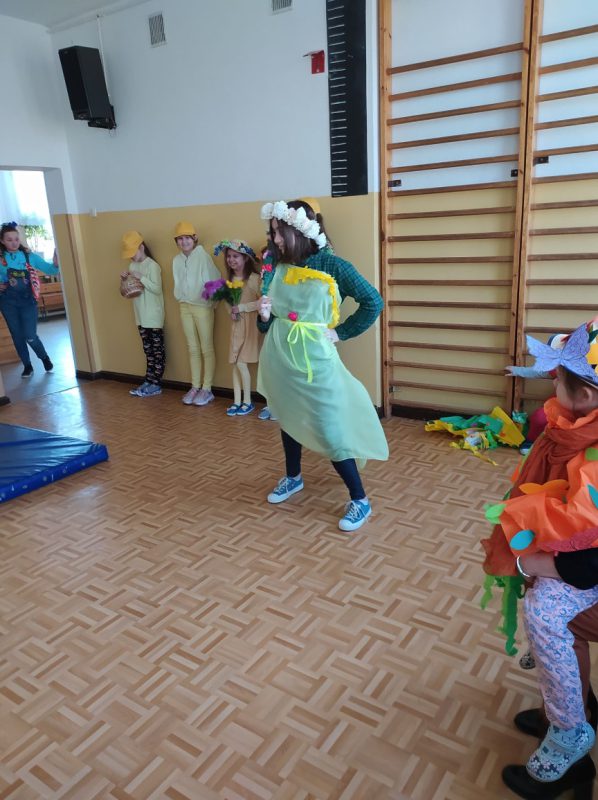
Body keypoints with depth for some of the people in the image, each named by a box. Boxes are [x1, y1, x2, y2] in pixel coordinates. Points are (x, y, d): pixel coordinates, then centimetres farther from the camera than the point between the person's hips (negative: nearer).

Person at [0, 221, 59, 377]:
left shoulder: (29, 256, -2)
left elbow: (50, 270, -6)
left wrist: (56, 261, -25)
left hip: (27, 299, -1)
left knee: (30, 336, -5)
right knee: (17, 335, 9)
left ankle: (45, 358, 23)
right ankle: (27, 365, 25)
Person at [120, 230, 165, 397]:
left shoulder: (152, 265, -11)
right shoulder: (132, 265, 11)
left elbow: (157, 289, -19)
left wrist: (141, 278, -25)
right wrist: (125, 280, -3)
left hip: (154, 316, -7)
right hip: (141, 316, 7)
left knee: (157, 351, 0)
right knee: (148, 351, 12)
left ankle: (155, 385, 3)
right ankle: (149, 382, 17)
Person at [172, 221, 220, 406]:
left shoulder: (203, 257, -13)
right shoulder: (177, 260, 7)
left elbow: (215, 280, -15)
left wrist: (210, 300, -16)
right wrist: (180, 297, 5)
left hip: (202, 307, -6)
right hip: (185, 307, 7)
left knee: (206, 349, 1)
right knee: (193, 349, 12)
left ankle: (207, 389, 7)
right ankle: (195, 387, 20)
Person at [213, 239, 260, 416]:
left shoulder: (253, 279, -14)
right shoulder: (230, 279, 8)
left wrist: (241, 308, -17)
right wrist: (231, 312, -2)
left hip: (250, 324, -7)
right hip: (236, 325, 7)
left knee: (241, 363, -7)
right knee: (235, 364, 5)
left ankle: (247, 402, 9)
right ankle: (237, 401, 14)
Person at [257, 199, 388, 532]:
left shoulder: (332, 266, -11)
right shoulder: (280, 268, 5)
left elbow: (373, 302, -9)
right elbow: (272, 319, 13)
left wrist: (340, 332, -8)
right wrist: (265, 314, -9)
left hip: (312, 360, -6)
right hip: (279, 358, 6)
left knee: (330, 430, -5)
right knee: (288, 418, 20)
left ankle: (360, 500, 9)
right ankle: (293, 478, 43)